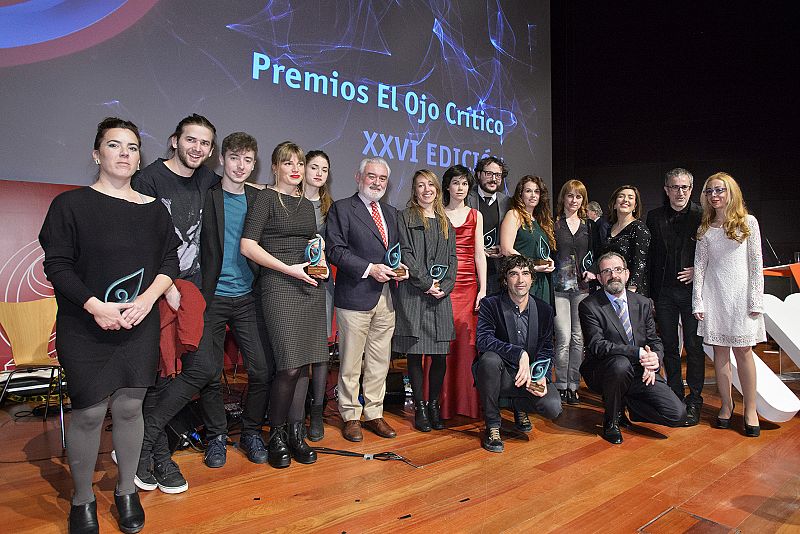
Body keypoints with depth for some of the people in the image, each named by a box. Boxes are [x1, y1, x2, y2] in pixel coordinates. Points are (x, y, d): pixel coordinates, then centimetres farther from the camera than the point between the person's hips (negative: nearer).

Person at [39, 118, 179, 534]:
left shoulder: (153, 209, 8)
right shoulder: (70, 204, -2)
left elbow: (170, 262, 6)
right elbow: (56, 265, -6)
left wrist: (147, 299, -10)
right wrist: (95, 305, -17)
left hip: (140, 327, 3)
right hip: (84, 329, -2)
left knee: (129, 408, 8)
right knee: (89, 413, 0)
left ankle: (126, 492, 26)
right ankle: (82, 500, 22)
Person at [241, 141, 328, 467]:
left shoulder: (307, 204, 18)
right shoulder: (266, 198, -2)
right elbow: (248, 246, -11)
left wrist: (320, 263, 5)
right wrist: (290, 269, -15)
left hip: (310, 286, 6)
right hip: (279, 286, -6)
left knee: (303, 364, 7)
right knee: (289, 366, -10)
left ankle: (296, 433, 19)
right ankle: (276, 436, 9)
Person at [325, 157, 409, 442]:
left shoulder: (391, 213, 18)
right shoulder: (342, 208, -1)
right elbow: (335, 249, -11)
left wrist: (399, 267, 1)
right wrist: (369, 269, -17)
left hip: (386, 298, 6)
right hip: (355, 297, -6)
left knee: (380, 361, 12)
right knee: (351, 362, 3)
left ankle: (374, 414, 24)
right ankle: (351, 416, 18)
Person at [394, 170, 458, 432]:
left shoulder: (445, 223, 18)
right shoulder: (405, 218, 5)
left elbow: (452, 258, 13)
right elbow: (406, 255, -5)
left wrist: (444, 286, -3)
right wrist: (427, 284, -10)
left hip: (441, 295, 4)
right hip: (413, 293, -3)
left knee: (440, 355, 2)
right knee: (415, 353, 1)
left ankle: (434, 404, 18)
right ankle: (420, 407, 12)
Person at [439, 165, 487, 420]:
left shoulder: (475, 215, 13)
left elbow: (479, 254, 9)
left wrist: (483, 289, 1)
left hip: (469, 286, 2)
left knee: (466, 342, 1)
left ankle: (466, 401, 13)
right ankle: (442, 402, 6)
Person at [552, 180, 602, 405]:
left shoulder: (590, 225, 13)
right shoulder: (553, 223, 5)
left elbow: (597, 254, 14)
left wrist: (593, 272, -1)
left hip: (582, 286, 3)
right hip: (559, 286, -3)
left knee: (579, 338, 2)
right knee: (564, 338, -7)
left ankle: (573, 385, 14)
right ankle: (561, 385, 7)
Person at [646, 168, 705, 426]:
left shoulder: (702, 216, -1)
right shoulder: (654, 217, 8)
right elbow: (649, 257, 8)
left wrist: (699, 271, -11)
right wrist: (648, 293, 5)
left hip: (692, 289, -3)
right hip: (664, 291, 3)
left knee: (694, 346, 2)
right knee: (668, 346, 9)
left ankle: (694, 401, 12)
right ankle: (675, 397, 21)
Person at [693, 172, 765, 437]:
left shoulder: (748, 222, 3)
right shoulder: (705, 228, 9)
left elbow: (756, 263, 0)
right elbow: (699, 265, 6)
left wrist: (755, 300, -6)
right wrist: (698, 301, 0)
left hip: (740, 293, -2)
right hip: (713, 295, 2)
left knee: (743, 351, -3)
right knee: (720, 351, 4)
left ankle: (750, 409, 9)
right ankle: (726, 404, 16)